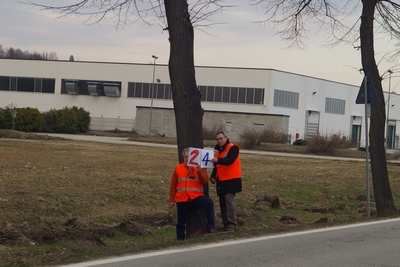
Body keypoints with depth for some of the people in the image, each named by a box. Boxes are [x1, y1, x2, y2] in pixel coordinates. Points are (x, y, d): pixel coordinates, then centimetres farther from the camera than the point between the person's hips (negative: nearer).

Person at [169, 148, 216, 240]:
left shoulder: (200, 168, 8)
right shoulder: (178, 168, 11)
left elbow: (205, 181, -5)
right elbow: (173, 185, 12)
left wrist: (199, 171, -21)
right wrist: (172, 200, 10)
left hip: (196, 197, -2)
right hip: (182, 200, 2)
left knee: (209, 202, -30)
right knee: (181, 223, 6)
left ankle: (210, 227, -31)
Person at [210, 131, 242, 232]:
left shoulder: (233, 148, -7)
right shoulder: (218, 150, 16)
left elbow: (229, 160, -26)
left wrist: (218, 160, -42)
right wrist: (213, 176, 6)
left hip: (231, 180, -7)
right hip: (221, 180, 8)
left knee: (229, 199, -17)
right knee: (222, 202, 6)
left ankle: (231, 225, -16)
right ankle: (226, 225, 12)